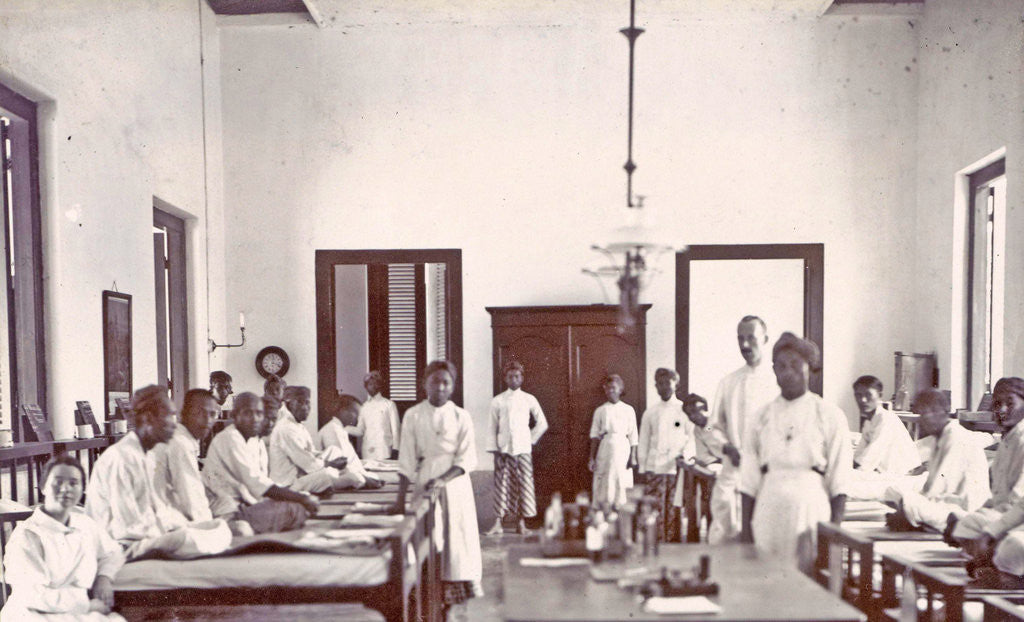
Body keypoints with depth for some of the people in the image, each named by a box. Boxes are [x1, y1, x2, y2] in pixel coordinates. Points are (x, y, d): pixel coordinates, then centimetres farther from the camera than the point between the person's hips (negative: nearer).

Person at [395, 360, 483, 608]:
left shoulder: (461, 417, 0)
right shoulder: (413, 416, 2)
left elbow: (468, 459, -4)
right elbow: (407, 460, 1)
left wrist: (442, 479, -17)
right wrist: (401, 497, -3)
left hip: (454, 481, -1)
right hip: (424, 482, 1)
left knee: (460, 537, -2)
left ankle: (472, 597, 5)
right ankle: (442, 598, 9)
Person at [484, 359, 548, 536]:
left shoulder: (529, 400, 6)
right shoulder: (497, 401, 4)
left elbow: (542, 424, 13)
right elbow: (492, 427, 3)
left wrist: (530, 440, 6)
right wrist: (494, 450, -4)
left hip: (523, 449, 1)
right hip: (503, 449, -1)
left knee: (524, 483, -1)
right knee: (502, 485, -4)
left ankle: (521, 521, 8)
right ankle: (497, 523, -2)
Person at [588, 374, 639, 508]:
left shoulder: (628, 410, 6)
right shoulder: (600, 411, 8)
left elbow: (633, 436, 4)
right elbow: (595, 436, 7)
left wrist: (632, 457, -3)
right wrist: (592, 458, 3)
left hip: (622, 451, -1)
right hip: (604, 452, 1)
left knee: (620, 485, -3)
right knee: (602, 488, -2)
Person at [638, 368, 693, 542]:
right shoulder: (650, 413, 12)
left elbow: (694, 437, 4)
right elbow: (643, 443, 15)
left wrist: (685, 456, -12)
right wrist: (642, 468, 9)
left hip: (677, 469, -2)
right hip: (655, 469, 2)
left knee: (675, 511, -3)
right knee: (655, 510, -4)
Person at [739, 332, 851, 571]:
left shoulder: (830, 416, 2)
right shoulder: (761, 417, 8)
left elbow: (839, 482, 1)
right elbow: (749, 479, 9)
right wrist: (746, 528, 5)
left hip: (812, 508, -2)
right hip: (769, 511, 2)